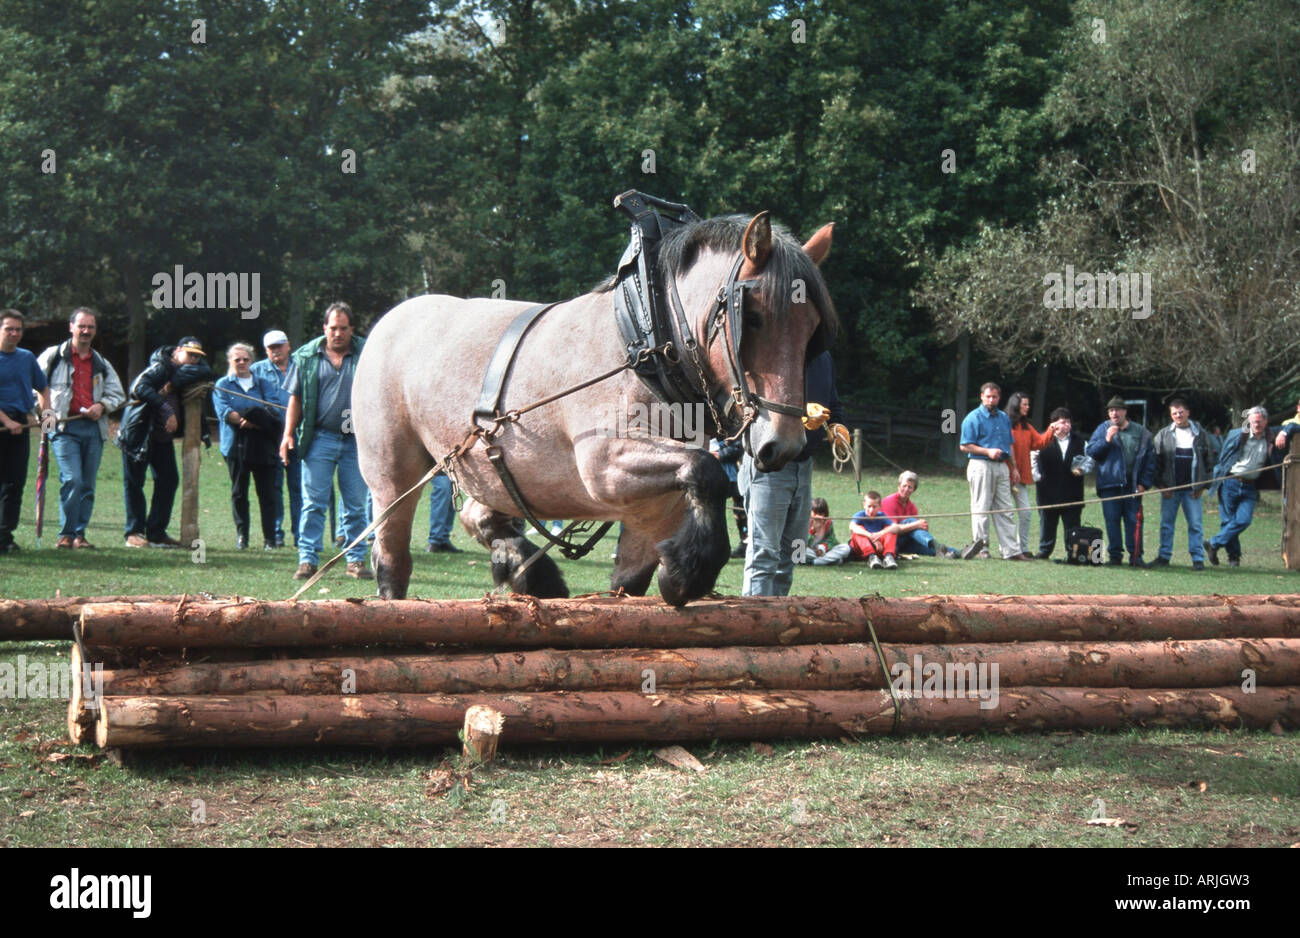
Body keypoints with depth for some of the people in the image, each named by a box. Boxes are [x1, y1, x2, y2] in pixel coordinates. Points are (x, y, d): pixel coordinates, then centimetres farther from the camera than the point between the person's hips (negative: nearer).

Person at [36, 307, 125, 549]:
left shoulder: (101, 364, 18)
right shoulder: (53, 356, 6)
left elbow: (118, 393, 23)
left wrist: (102, 406, 3)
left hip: (93, 428, 4)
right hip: (65, 427, -4)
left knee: (88, 485, 3)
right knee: (72, 480, -17)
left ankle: (79, 534, 11)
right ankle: (66, 535, -10)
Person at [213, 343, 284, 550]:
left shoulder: (263, 384, 15)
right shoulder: (222, 385, 10)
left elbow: (273, 412, 1)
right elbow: (225, 412, -6)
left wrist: (247, 418, -17)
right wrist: (258, 422, -14)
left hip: (263, 447, 1)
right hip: (236, 446, -1)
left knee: (267, 493, -3)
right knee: (239, 493, 1)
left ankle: (269, 538, -2)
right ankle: (241, 535, 8)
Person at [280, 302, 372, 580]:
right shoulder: (308, 356, 6)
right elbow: (296, 398, 10)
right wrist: (288, 434, 2)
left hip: (356, 440, 0)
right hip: (319, 439, 0)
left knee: (356, 505, 5)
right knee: (313, 503, -2)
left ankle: (356, 560, 13)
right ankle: (307, 560, -1)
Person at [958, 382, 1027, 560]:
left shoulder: (1004, 418, 17)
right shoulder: (973, 418, -4)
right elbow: (965, 446, -8)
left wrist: (1014, 467, 17)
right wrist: (988, 452, -16)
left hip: (1001, 466, 6)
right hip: (981, 466, -6)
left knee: (1005, 510, 4)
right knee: (981, 509, -3)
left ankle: (1011, 550, 3)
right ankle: (981, 547, 2)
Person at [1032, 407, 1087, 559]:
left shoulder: (1079, 441, 6)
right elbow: (1032, 458, 7)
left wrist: (1082, 469, -4)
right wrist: (1037, 476, -2)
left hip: (1072, 492, 1)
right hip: (1048, 491, -1)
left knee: (1072, 523, 1)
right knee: (1047, 522, 9)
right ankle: (1044, 551, 19)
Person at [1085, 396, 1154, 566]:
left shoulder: (1141, 433, 8)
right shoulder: (1103, 429, 8)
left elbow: (1149, 460, 10)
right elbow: (1090, 451, 1)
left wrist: (1144, 483, 1)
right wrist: (1106, 440, -13)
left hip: (1132, 485, 0)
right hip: (1110, 484, 0)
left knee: (1133, 520, -1)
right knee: (1112, 520, 1)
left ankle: (1136, 555, 4)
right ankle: (1115, 555, 8)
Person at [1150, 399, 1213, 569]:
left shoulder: (1200, 435, 3)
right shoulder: (1163, 435, 4)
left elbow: (1209, 462, 6)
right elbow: (1156, 461, 4)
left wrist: (1203, 486, 0)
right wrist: (1161, 484, -4)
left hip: (1192, 489, -1)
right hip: (1170, 488, 1)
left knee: (1195, 524, -1)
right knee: (1166, 523, 6)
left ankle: (1198, 558, 3)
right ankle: (1164, 556, 14)